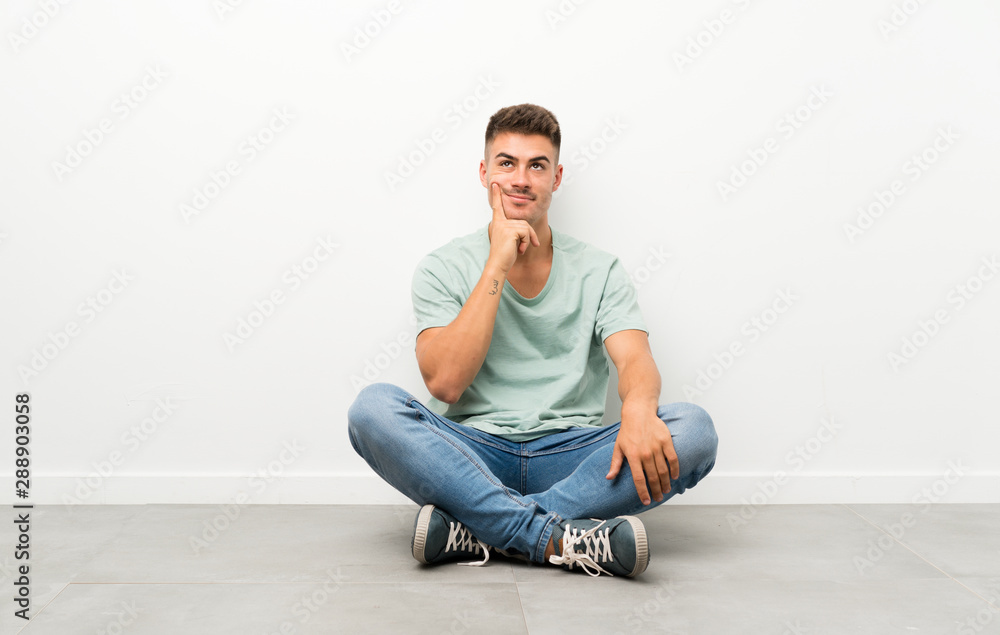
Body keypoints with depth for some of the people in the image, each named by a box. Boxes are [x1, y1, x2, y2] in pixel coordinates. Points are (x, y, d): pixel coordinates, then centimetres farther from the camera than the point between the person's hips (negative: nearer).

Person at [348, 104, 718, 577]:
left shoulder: (599, 271, 9)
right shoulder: (443, 268, 5)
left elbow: (636, 360, -7)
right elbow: (445, 383, -9)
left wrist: (638, 408, -33)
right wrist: (498, 265, -11)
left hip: (569, 457, 1)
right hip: (472, 456, -1)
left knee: (693, 429, -24)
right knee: (373, 407, -27)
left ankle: (477, 529, -26)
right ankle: (560, 541, -33)